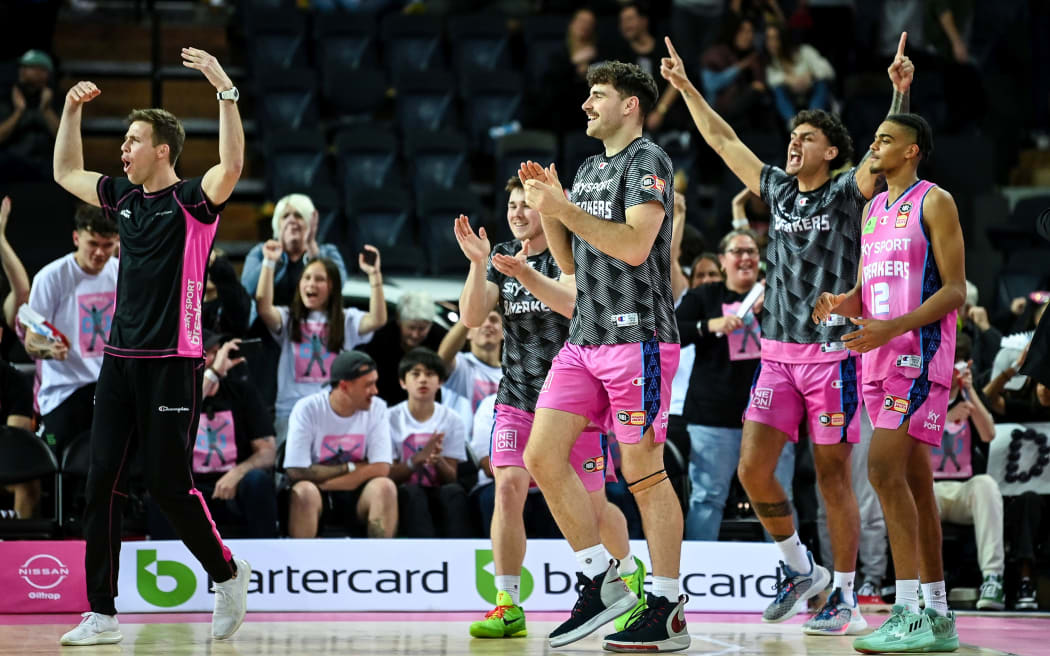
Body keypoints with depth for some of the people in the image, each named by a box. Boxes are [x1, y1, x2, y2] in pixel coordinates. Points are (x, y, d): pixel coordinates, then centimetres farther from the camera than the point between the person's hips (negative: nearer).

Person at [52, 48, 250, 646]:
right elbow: (66, 173, 28)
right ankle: (102, 615, 4)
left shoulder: (192, 201, -7)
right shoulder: (123, 198, 12)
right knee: (103, 483, 1)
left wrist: (225, 90, -32)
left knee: (170, 484, -5)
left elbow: (232, 165, -28)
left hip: (172, 365, -7)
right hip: (120, 361, 7)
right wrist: (72, 111, 19)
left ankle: (228, 573, 19)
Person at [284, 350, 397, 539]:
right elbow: (297, 471, -17)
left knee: (385, 487, -28)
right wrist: (351, 468, -10)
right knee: (304, 491, -35)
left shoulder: (376, 408, -4)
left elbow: (381, 469, -13)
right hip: (317, 495, -2)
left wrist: (325, 482, -17)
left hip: (357, 497, 2)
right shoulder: (308, 409, -12)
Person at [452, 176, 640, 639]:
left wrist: (524, 274, -42)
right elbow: (472, 317, -4)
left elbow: (571, 304, -27)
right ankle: (508, 607, -15)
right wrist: (478, 265, -20)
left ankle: (631, 571, 37)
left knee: (592, 507, 6)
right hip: (516, 399, 3)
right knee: (507, 488, -17)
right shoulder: (501, 257, 6)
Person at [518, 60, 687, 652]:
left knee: (645, 473, -5)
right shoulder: (590, 169, 20)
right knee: (543, 457, 0)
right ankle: (603, 583, 8)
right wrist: (547, 208, 7)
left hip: (637, 338, -9)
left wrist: (565, 209, -18)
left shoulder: (648, 160, -7)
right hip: (585, 338, 9)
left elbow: (635, 245, -19)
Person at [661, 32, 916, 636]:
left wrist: (901, 91, -29)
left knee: (833, 475, -2)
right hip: (778, 353, 5)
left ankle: (846, 598, 6)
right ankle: (801, 569, 16)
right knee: (753, 468, -3)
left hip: (831, 353, -5)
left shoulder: (846, 194, -1)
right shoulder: (779, 190, 13)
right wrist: (687, 88, 19)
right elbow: (724, 140, 20)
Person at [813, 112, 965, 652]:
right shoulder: (873, 209, 18)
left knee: (885, 468, -19)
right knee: (914, 481, 9)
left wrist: (892, 328, -23)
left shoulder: (934, 202, -6)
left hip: (920, 353, -8)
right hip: (880, 358, 8)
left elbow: (955, 291, -12)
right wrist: (841, 304, -1)